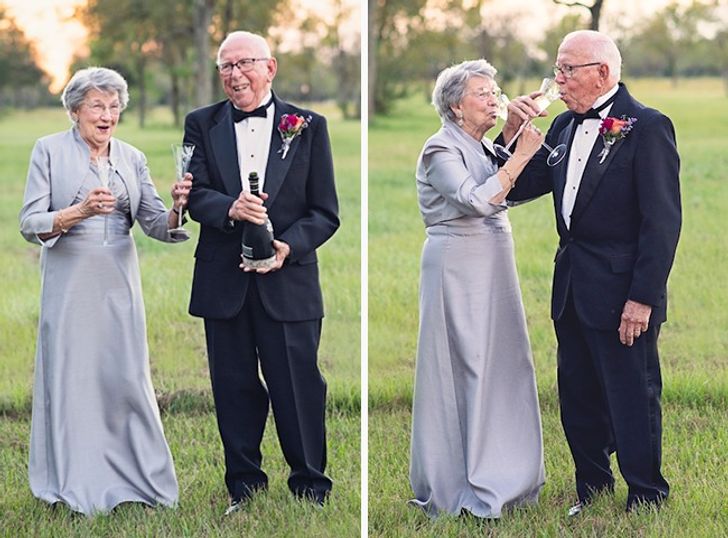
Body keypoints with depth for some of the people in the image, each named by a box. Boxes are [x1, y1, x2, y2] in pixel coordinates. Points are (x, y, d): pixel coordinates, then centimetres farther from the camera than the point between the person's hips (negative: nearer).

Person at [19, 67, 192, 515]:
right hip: (69, 281, -3)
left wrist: (176, 208, -18)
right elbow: (30, 224, -8)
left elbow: (156, 225, 4)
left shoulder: (132, 158, 9)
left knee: (127, 375, 4)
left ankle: (134, 476, 15)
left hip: (119, 283, 3)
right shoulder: (50, 150, -2)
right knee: (71, 376, 1)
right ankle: (76, 484, 11)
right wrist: (79, 212, -24)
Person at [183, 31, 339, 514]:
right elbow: (195, 195, -2)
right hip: (224, 282, 2)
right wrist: (229, 209, -23)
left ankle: (311, 486, 14)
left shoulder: (308, 126, 3)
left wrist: (290, 246, -15)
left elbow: (326, 212, 1)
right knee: (234, 388, 8)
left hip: (288, 280, -2)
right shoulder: (202, 124, 8)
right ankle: (244, 487, 20)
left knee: (298, 388, 1)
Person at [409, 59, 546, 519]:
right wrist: (520, 157, -21)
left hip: (493, 267, 8)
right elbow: (477, 201, -23)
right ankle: (454, 485, 3)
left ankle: (498, 474, 17)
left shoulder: (486, 148, 13)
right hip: (458, 268, -8)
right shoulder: (441, 150, -11)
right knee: (460, 369, -4)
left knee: (502, 362, 8)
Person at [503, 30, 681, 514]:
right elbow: (518, 189, 12)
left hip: (621, 293, -7)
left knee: (633, 403, 2)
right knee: (579, 402, 16)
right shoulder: (564, 126, 10)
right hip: (572, 289, 8)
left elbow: (663, 220, -15)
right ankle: (591, 494, 30)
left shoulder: (647, 127, -13)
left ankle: (647, 503, 15)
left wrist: (643, 298, -18)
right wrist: (514, 131, -3)